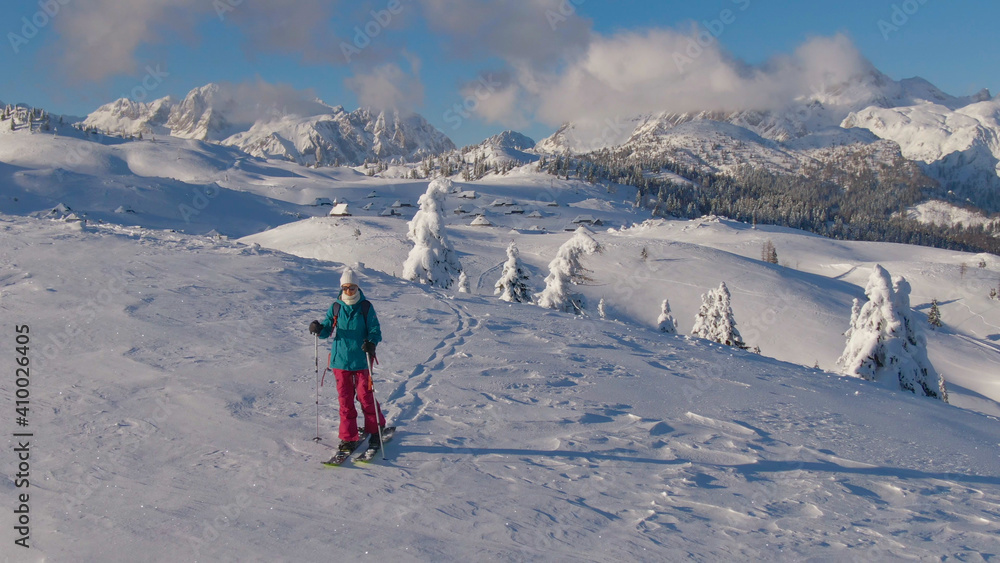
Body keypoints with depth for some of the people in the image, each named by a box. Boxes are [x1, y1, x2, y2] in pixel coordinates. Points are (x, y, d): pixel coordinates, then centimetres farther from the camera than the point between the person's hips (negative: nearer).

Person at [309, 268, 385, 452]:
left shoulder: (366, 307, -2)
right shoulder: (335, 307, 5)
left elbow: (375, 330, -3)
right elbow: (327, 330, 7)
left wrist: (371, 343, -24)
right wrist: (319, 329, -15)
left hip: (361, 360, -2)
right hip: (340, 360, 2)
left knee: (365, 397, 2)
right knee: (345, 399, 5)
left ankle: (375, 431, 22)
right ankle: (349, 437, 13)